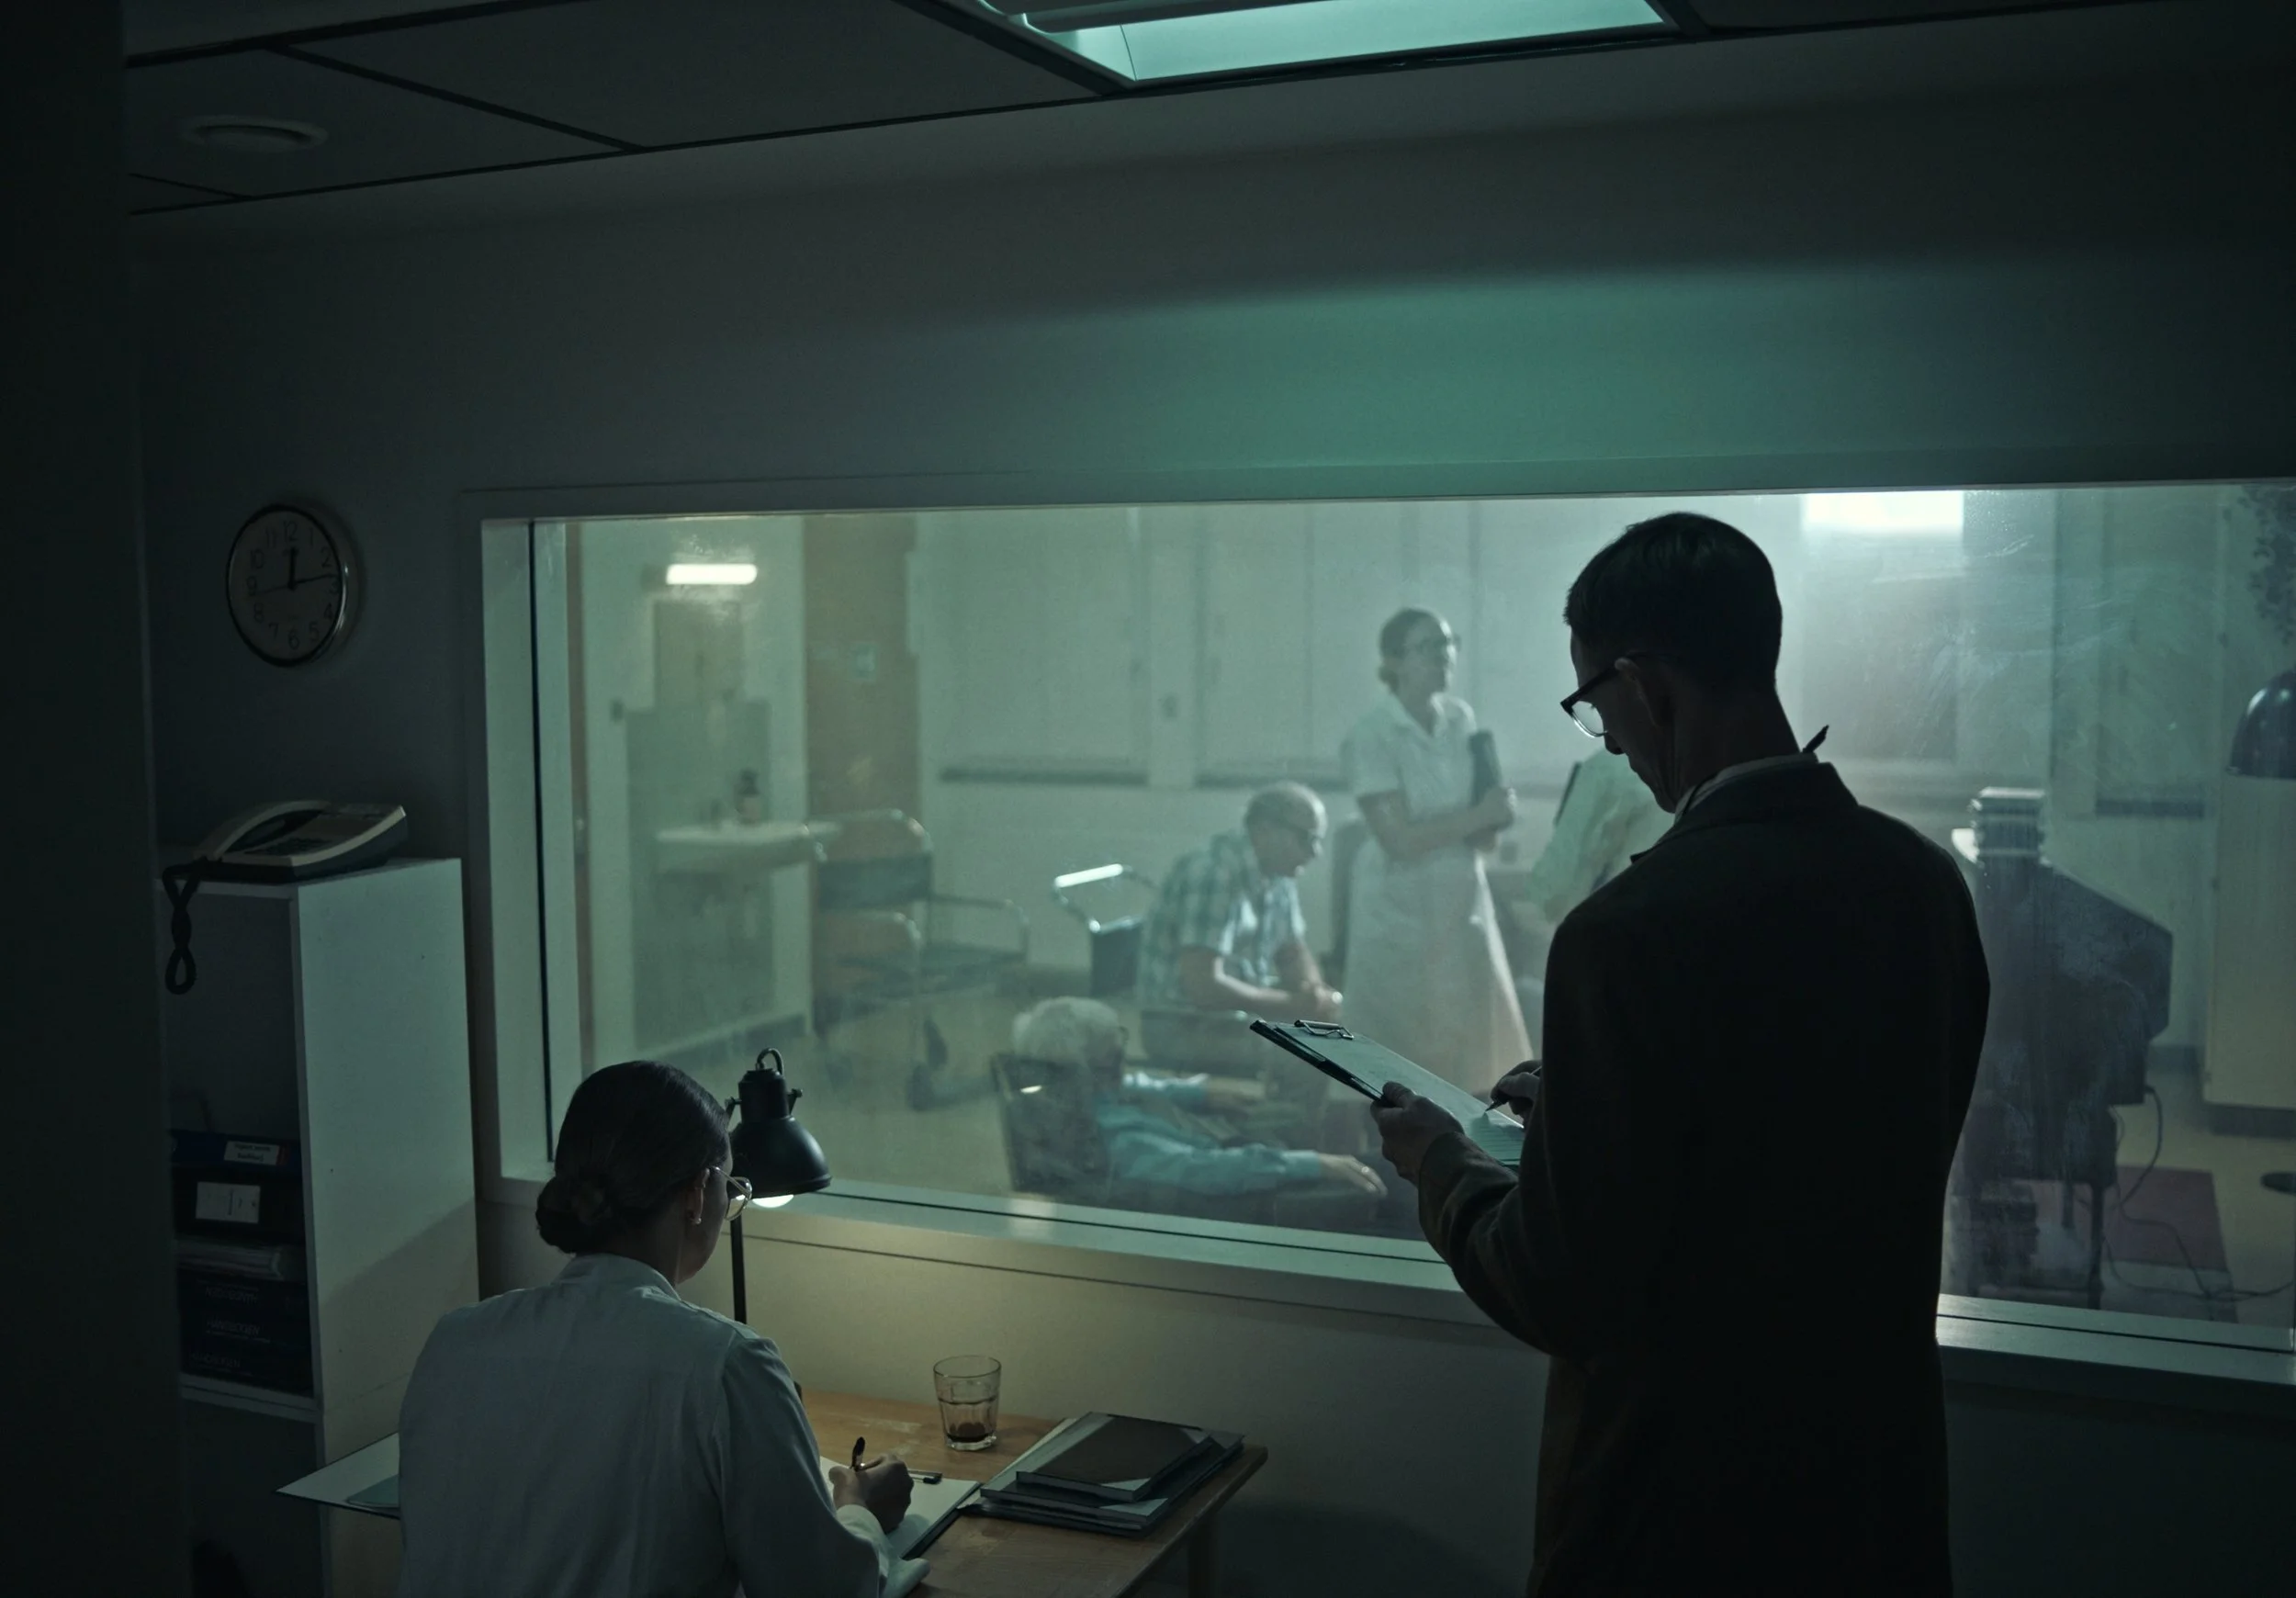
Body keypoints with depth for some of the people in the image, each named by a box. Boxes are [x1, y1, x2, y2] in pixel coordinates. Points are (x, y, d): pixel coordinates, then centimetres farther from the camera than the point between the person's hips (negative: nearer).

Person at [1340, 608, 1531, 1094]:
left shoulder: (1460, 718, 3)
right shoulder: (1371, 738, -17)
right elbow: (1400, 840, -21)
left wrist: (1489, 824, -7)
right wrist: (1479, 816, -18)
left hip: (1462, 900, 6)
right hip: (1401, 908, -6)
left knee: (1469, 1040, 9)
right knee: (1402, 1048, 1)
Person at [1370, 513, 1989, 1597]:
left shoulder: (1632, 931, -26)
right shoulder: (1924, 882, -5)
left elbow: (1563, 1295, -20)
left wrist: (1442, 1167, -3)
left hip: (1685, 1497, -6)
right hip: (1879, 1463, 6)